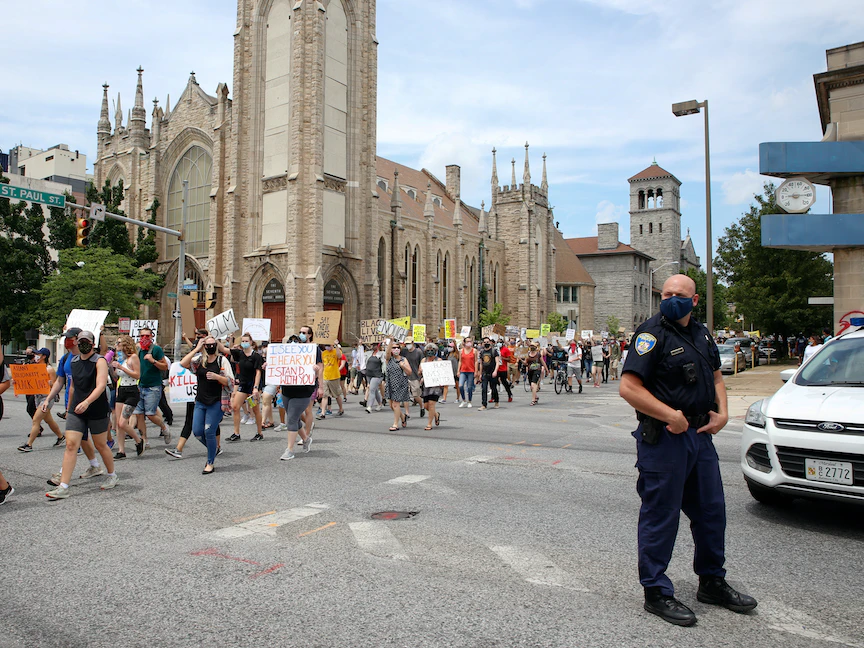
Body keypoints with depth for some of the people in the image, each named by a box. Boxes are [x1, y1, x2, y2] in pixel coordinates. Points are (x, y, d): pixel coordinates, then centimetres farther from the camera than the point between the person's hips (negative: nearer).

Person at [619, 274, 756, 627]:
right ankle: (656, 593, 16)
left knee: (712, 511, 18)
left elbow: (716, 376, 23)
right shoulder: (652, 333, -13)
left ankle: (712, 582, 37)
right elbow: (628, 388, -21)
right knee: (660, 516, 1)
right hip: (663, 439, -8)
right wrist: (672, 416, -21)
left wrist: (722, 413, 6)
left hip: (700, 436, 8)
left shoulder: (701, 334, 11)